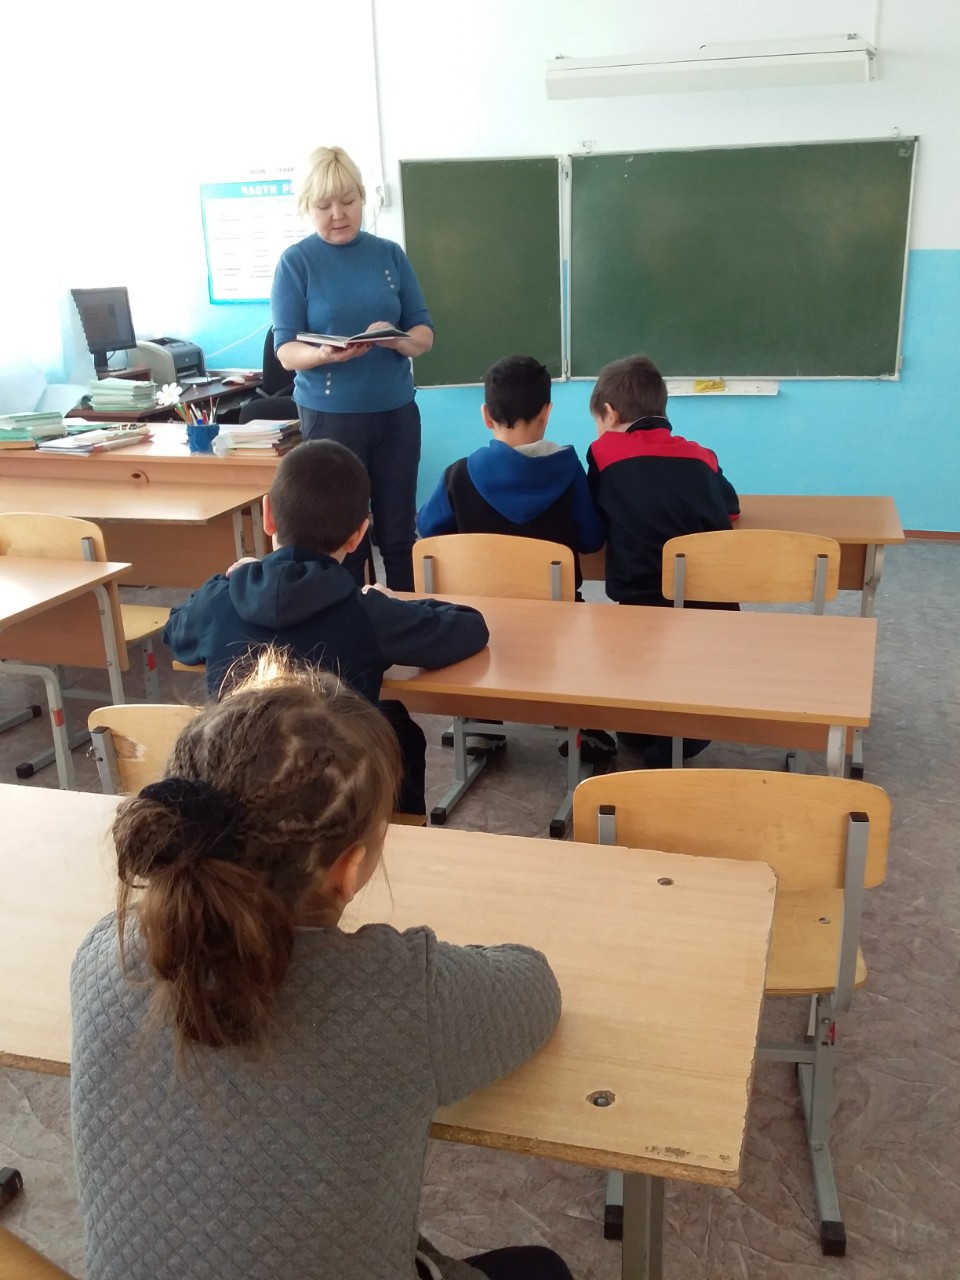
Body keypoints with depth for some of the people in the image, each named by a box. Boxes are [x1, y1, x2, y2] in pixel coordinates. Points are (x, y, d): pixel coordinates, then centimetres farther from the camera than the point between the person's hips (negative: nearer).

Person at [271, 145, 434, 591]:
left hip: (396, 410, 3)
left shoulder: (389, 254, 4)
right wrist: (325, 354, -30)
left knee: (398, 532, 7)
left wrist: (396, 339, -20)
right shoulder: (296, 261, -4)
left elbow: (424, 333, 4)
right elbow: (286, 351, -7)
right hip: (330, 414, -2)